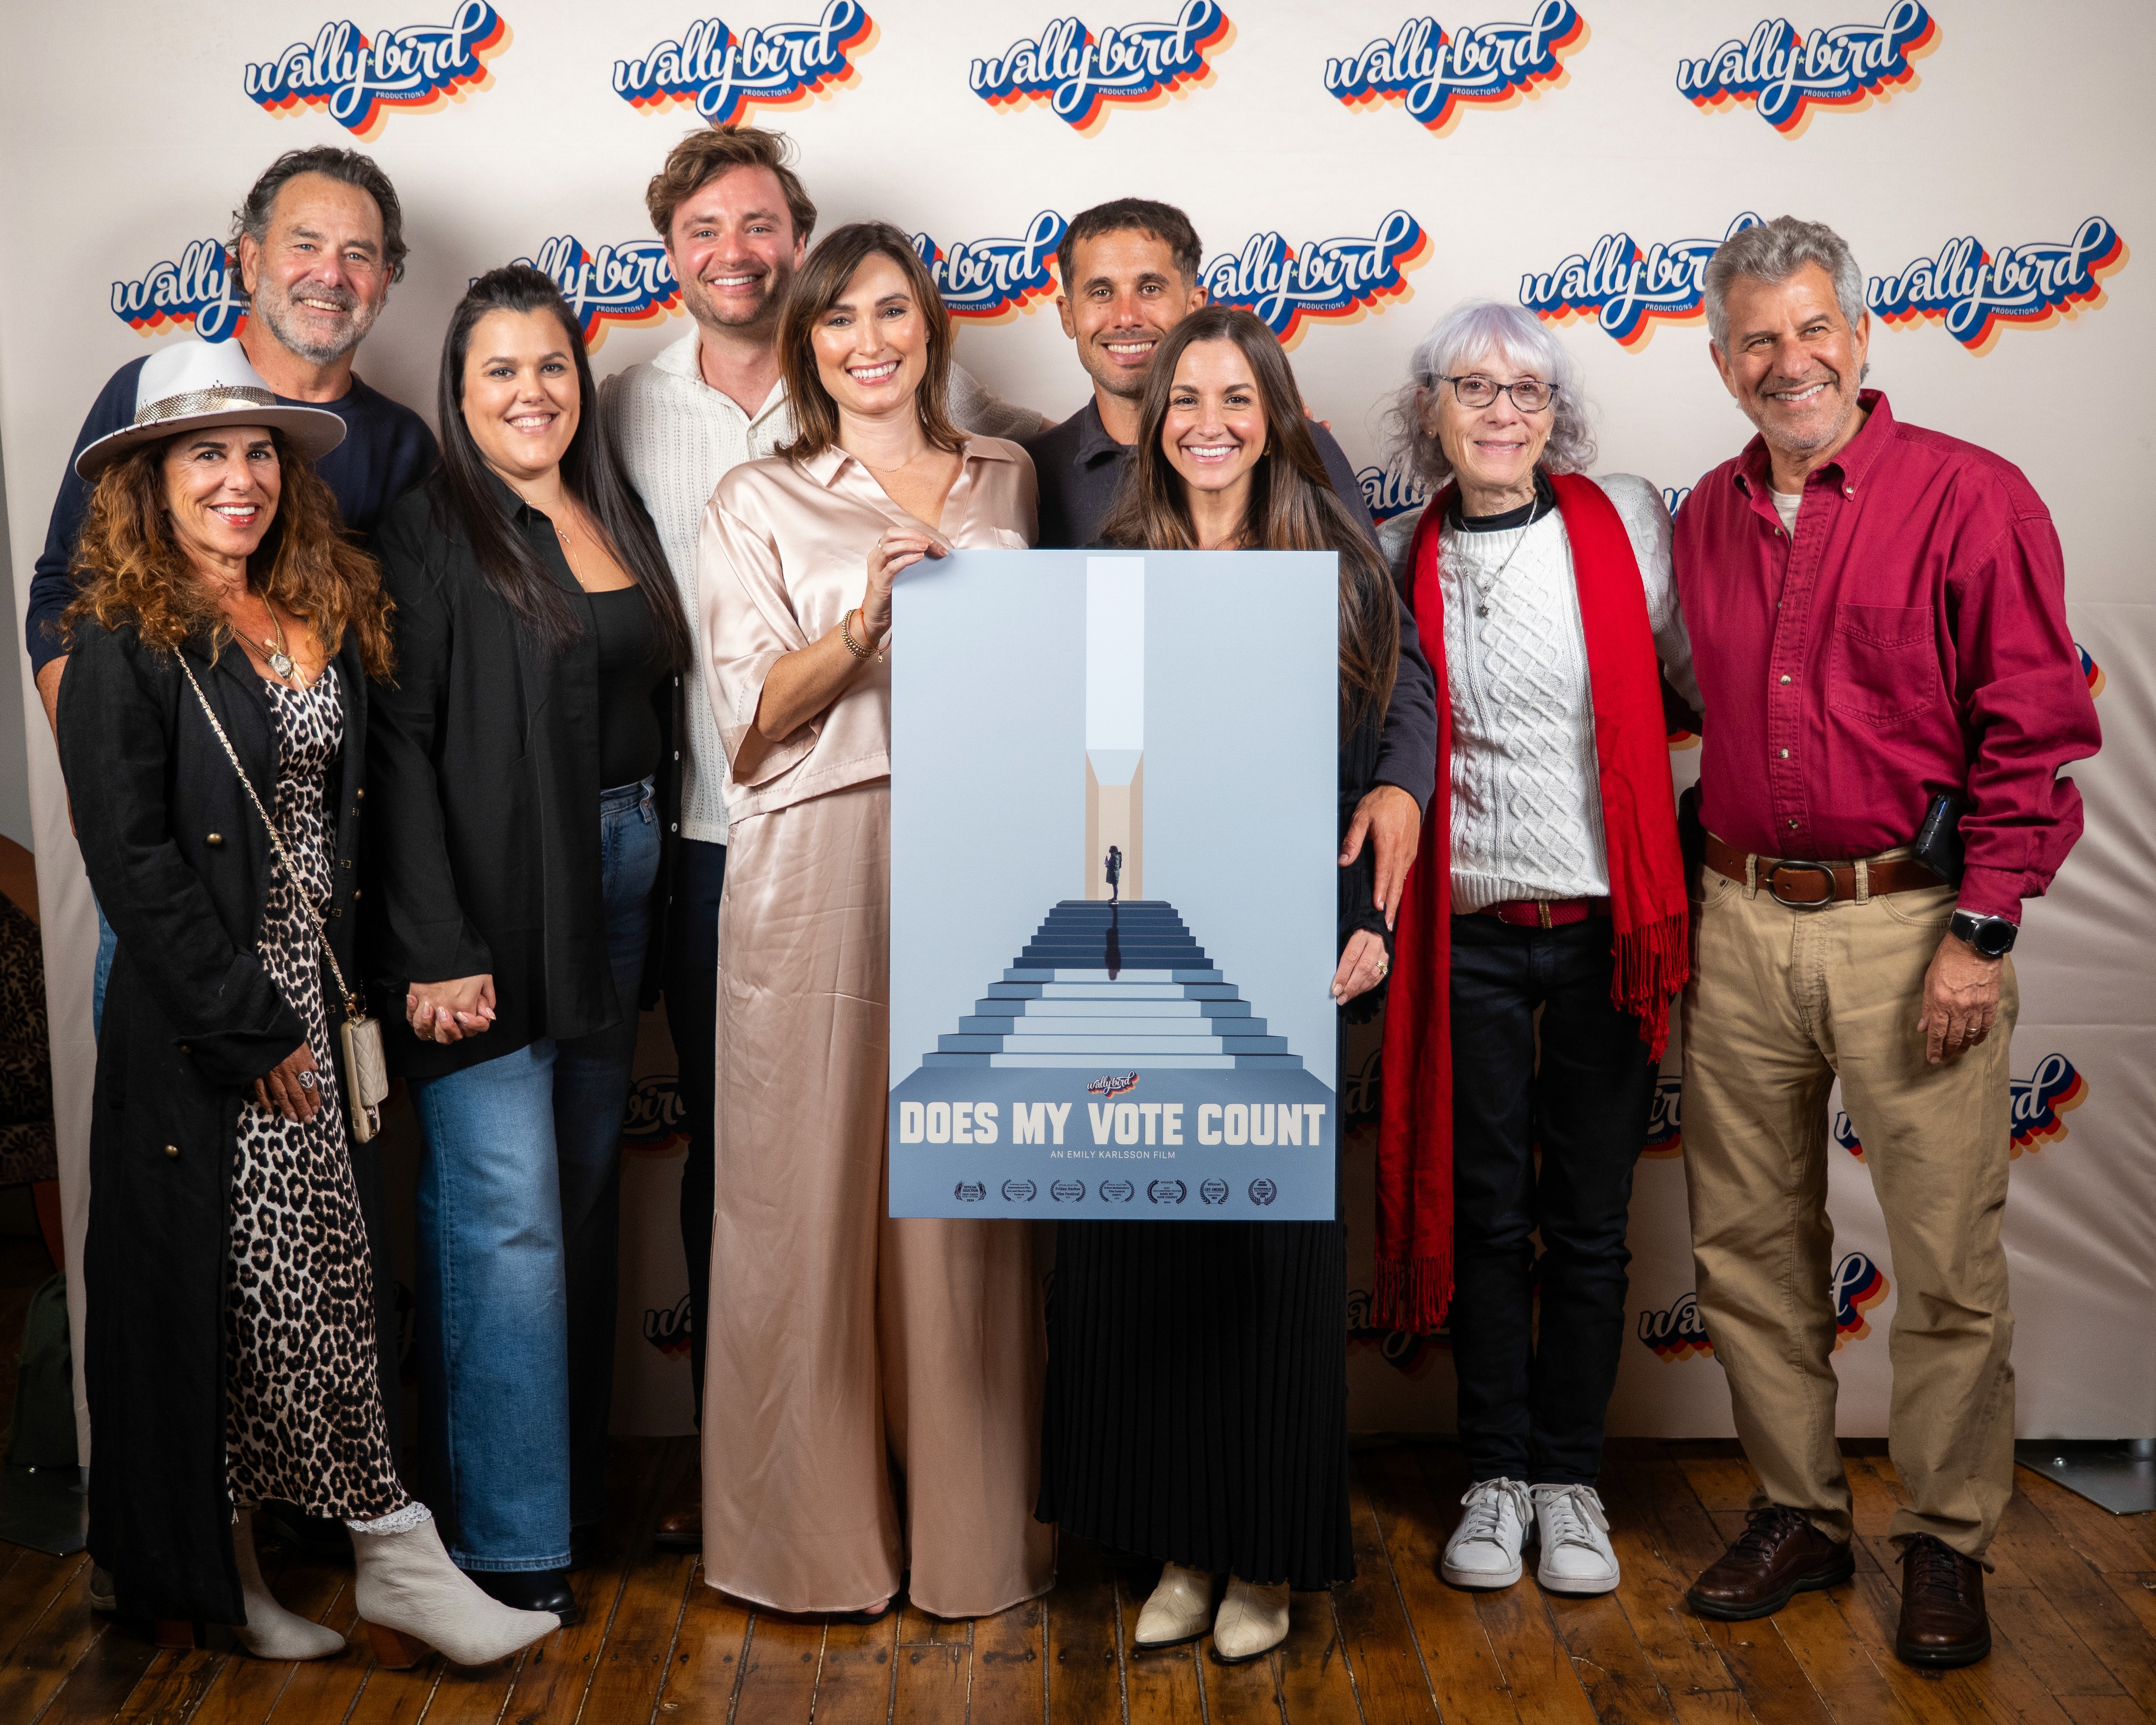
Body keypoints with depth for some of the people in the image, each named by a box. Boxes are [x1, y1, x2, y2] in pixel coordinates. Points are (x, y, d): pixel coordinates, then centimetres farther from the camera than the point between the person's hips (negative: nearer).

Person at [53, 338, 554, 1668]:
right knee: (292, 1298, -4)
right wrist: (254, 1026, -14)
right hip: (205, 1034, -6)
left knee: (309, 1297, 8)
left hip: (316, 1010, 6)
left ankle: (230, 1574, 21)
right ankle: (396, 1556, 6)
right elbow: (132, 862, -12)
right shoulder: (123, 645, -7)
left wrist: (355, 993, 6)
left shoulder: (329, 619, 11)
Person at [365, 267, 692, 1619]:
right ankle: (517, 1545, 2)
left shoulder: (620, 521, 14)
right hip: (492, 907, -6)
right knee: (508, 1217, -6)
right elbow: (399, 750, -12)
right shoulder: (429, 535, -6)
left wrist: (657, 884, 8)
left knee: (587, 1192, 13)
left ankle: (581, 1480, 25)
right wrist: (434, 950, -18)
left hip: (621, 887, 7)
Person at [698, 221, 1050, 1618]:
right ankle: (821, 1522, 16)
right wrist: (865, 619, -17)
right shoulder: (759, 504, 7)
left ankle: (972, 1524, 17)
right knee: (815, 1184, 1)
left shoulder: (1007, 480, 15)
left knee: (966, 1191, 4)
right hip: (816, 872, -2)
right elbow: (752, 717, -2)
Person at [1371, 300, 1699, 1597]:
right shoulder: (1401, 560, 4)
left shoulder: (1628, 522, 0)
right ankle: (1497, 1476, 24)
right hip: (1470, 931, 1)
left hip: (1606, 924, -1)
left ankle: (1572, 1479, 24)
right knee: (1488, 1215, 9)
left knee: (1589, 1222, 8)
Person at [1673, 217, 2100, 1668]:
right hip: (1743, 925, 5)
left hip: (1911, 922, -5)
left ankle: (1948, 1547, 19)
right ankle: (1799, 1516, 26)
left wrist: (1980, 932, -12)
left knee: (1950, 1261, 2)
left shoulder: (1973, 498, -5)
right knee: (1750, 1245, 11)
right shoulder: (1706, 520, 11)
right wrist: (1692, 901, 12)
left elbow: (2034, 732, -7)